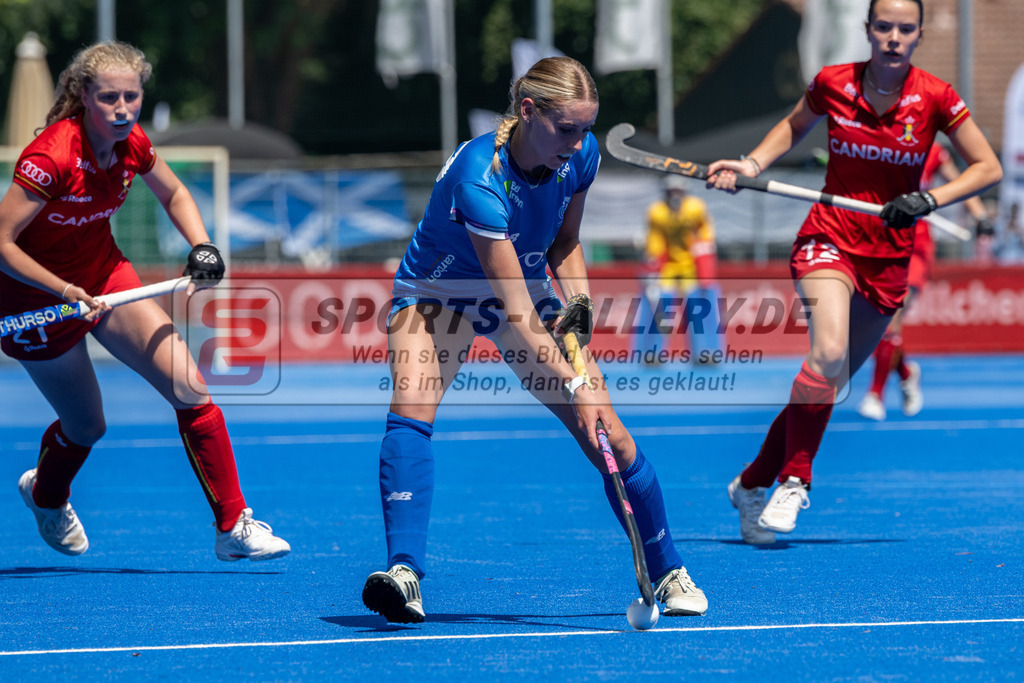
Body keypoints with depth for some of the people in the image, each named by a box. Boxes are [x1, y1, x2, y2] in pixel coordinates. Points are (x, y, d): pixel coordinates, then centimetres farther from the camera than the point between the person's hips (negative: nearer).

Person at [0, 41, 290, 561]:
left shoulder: (132, 145, -11)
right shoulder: (51, 157, -30)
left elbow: (175, 195, 11)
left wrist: (201, 249, -6)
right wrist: (66, 292, -35)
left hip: (104, 275, 5)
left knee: (191, 390, -9)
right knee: (86, 426, 8)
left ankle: (233, 527, -1)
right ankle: (45, 494, 46)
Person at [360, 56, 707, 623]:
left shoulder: (581, 157, -17)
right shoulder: (477, 178, -36)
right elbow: (517, 313, -37)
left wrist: (579, 300, -13)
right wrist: (574, 387, -41)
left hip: (529, 289, 5)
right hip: (438, 293, -5)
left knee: (611, 439, -4)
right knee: (411, 407, -34)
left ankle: (669, 574, 15)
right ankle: (405, 575, -40)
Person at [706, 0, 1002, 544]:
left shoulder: (935, 99, -8)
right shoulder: (832, 84, -6)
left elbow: (988, 168, -4)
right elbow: (794, 126, 16)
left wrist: (929, 200, -18)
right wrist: (752, 164, 0)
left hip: (890, 255, 2)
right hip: (829, 238, -2)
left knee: (831, 378, 7)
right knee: (829, 351, -28)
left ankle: (753, 484, 22)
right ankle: (793, 480, -17)